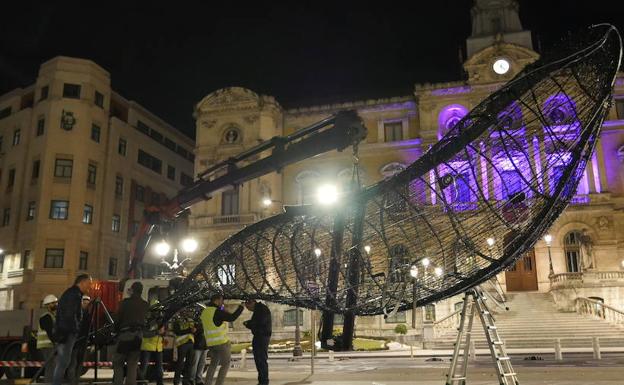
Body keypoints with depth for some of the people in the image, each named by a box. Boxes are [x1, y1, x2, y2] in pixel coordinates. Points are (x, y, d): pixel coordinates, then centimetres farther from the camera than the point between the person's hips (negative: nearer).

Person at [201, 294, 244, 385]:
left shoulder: (204, 312, 10)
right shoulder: (217, 311, -15)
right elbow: (232, 318, -18)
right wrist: (241, 307, -9)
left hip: (210, 342, 8)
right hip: (221, 342, -8)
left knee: (214, 363, 21)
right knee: (225, 364, 4)